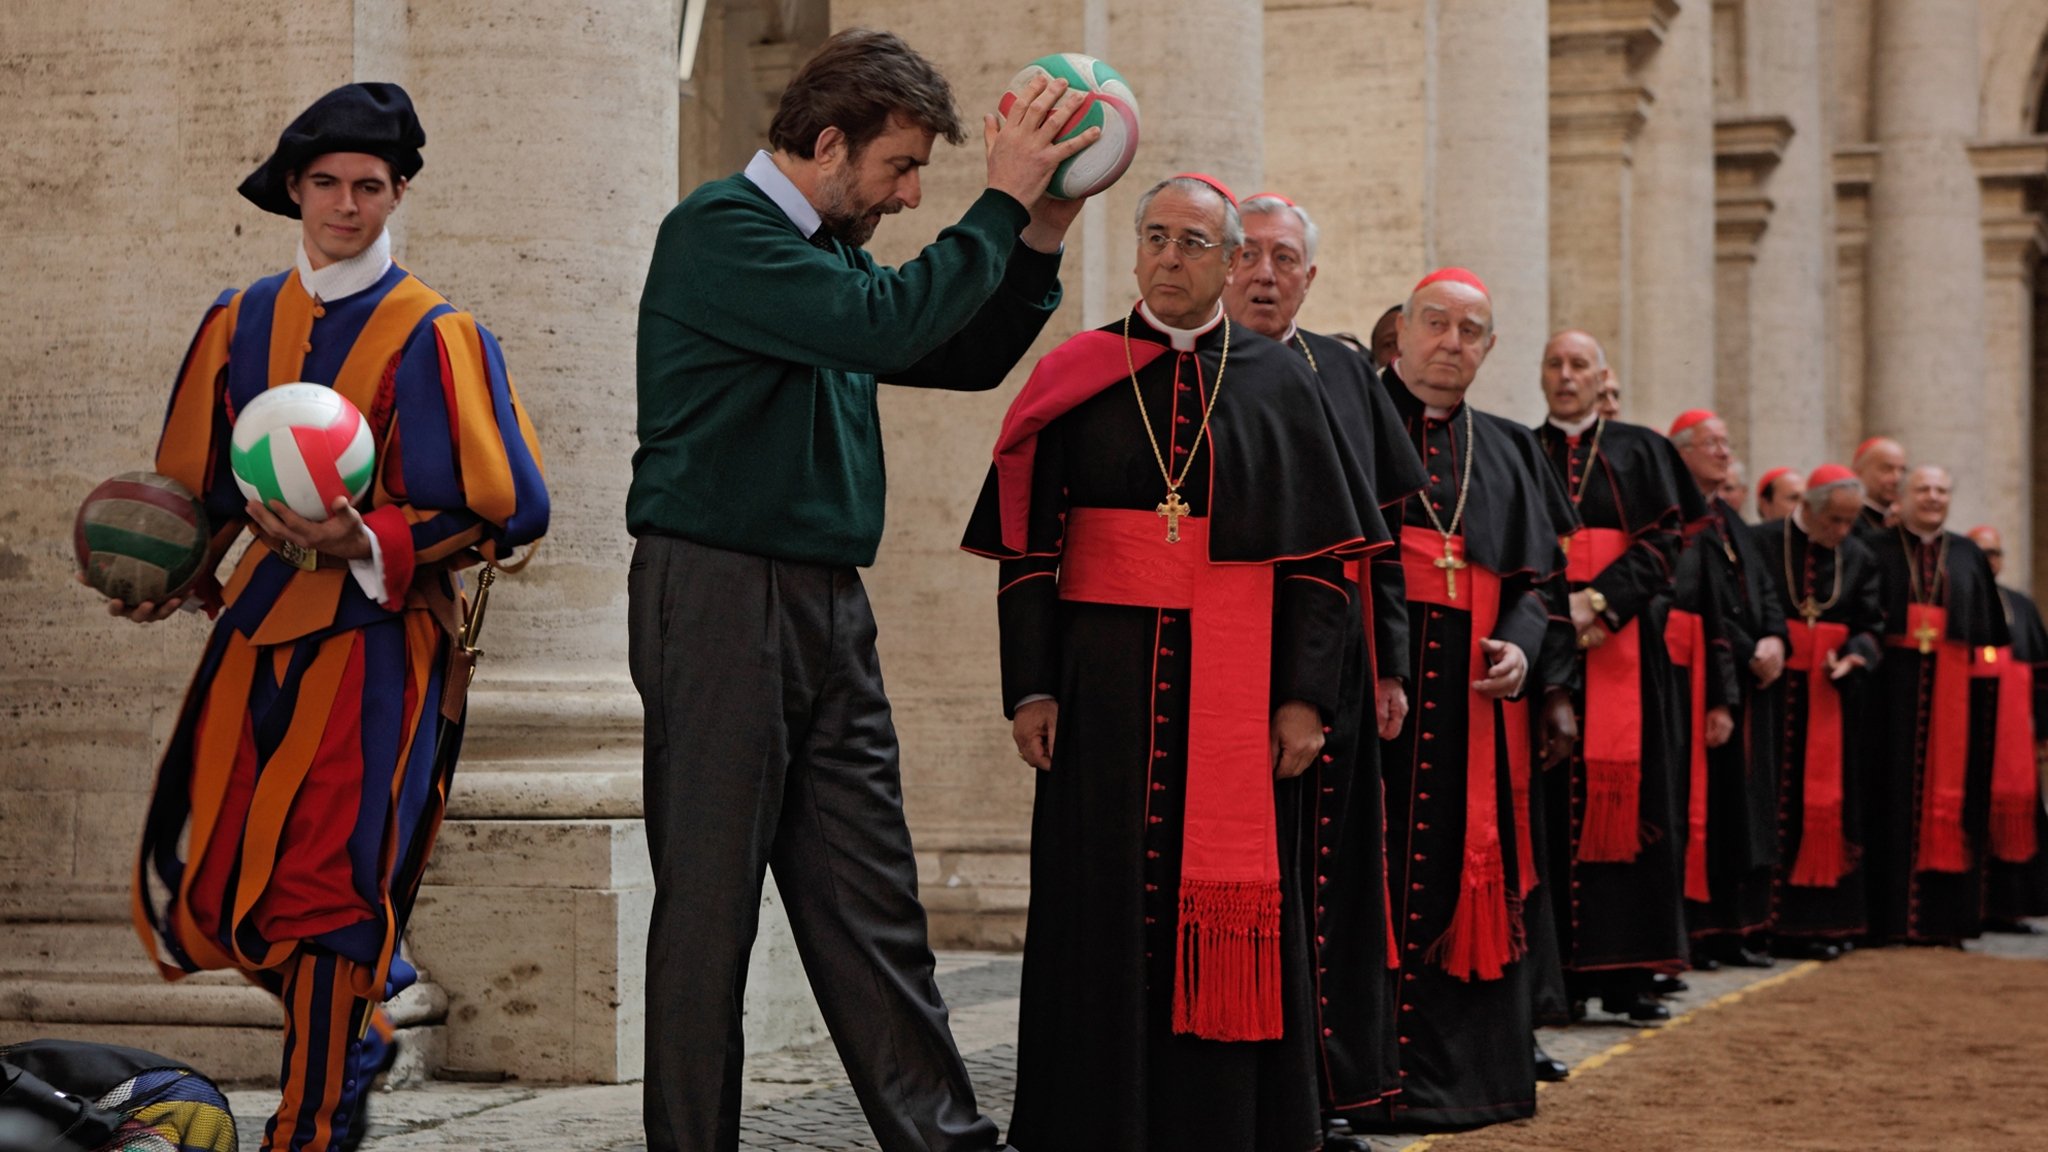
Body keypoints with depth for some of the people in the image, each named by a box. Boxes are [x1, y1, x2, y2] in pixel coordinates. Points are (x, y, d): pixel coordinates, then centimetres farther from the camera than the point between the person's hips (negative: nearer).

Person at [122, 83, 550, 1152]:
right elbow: (204, 489, 18)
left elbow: (505, 509, -8)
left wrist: (367, 542, -20)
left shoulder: (434, 337, -6)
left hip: (378, 642, -5)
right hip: (260, 624, 5)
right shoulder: (240, 324, 9)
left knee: (325, 894, -5)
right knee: (193, 886, 4)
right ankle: (361, 1007, 31)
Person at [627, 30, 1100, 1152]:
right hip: (719, 595, -8)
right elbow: (885, 322, -22)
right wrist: (1002, 199, -14)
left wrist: (1044, 228, 11)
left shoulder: (829, 251, 19)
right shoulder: (720, 228, -9)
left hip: (825, 602, 8)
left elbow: (965, 355, 24)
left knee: (871, 901, 7)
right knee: (709, 903, -2)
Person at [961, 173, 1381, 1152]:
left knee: (1230, 913, 1)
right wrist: (1029, 689, -4)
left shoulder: (1281, 385, 7)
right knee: (1106, 913, 1)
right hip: (1107, 683, 0)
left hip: (1236, 689, 0)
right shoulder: (1077, 377, 7)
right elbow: (1027, 548, 5)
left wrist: (1306, 697, -5)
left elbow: (1324, 558, 4)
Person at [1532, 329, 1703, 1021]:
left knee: (1626, 797, -4)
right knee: (1546, 803, -5)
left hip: (1621, 646, 0)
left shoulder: (1641, 453, 11)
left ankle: (1626, 970, -2)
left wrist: (1599, 601, -12)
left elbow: (1663, 541, 1)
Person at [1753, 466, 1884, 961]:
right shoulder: (1760, 544, -4)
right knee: (1776, 806, -5)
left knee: (1828, 803, 3)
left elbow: (1872, 627, 8)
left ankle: (1819, 918, 8)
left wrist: (1853, 657, -11)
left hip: (1834, 699, 4)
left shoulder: (1859, 558, 8)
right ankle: (1767, 922, -3)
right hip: (1774, 692, -4)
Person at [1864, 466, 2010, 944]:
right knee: (1895, 794, -3)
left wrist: (1984, 680, 4)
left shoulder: (1969, 557, 13)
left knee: (1949, 795, 2)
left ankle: (1942, 914, 7)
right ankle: (1890, 917, -1)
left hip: (1952, 690, 3)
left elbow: (1991, 633, 13)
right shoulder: (1876, 549, 4)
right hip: (1894, 686, -3)